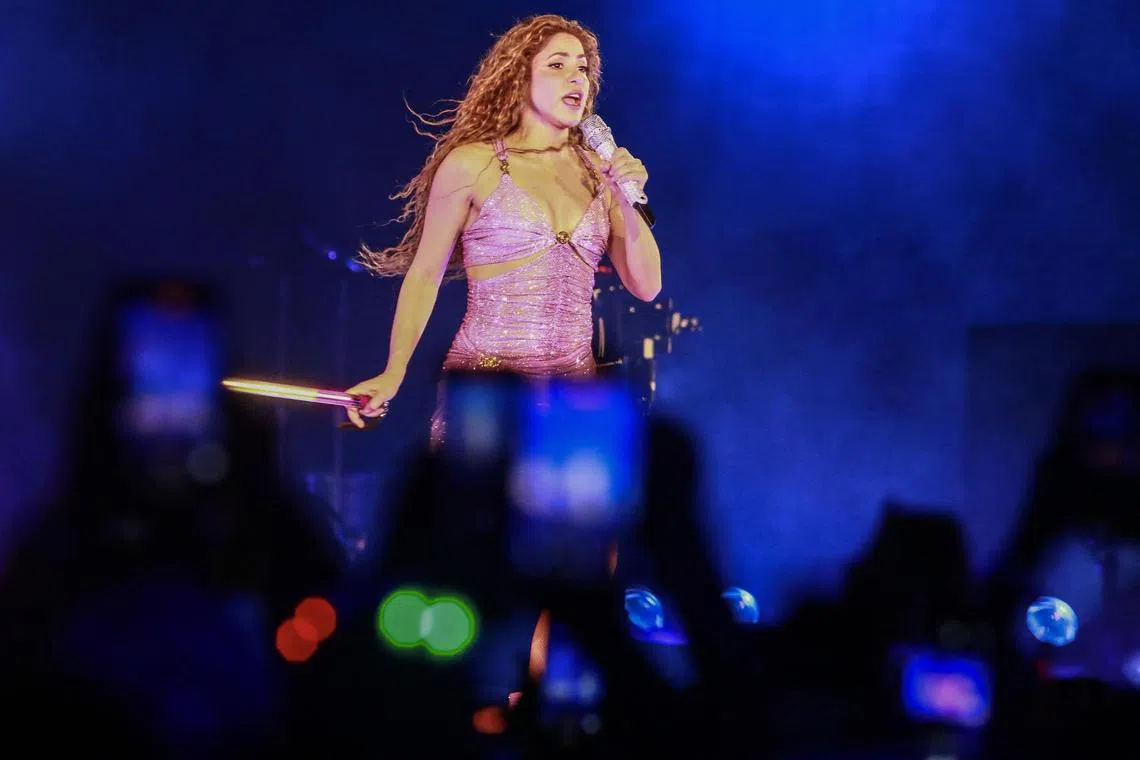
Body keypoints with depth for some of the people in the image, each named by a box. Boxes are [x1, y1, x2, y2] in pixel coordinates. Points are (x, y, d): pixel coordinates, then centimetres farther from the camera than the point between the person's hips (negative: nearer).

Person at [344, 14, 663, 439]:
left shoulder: (598, 172, 8)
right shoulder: (471, 164, -3)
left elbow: (646, 287, 8)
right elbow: (425, 275, 1)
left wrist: (629, 201, -6)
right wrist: (394, 373, -9)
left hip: (575, 386, 4)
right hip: (485, 383, -4)